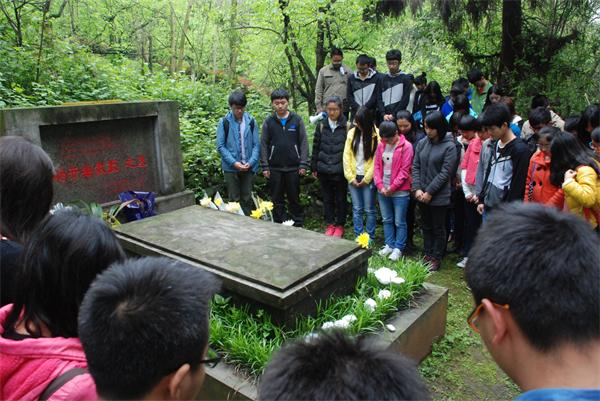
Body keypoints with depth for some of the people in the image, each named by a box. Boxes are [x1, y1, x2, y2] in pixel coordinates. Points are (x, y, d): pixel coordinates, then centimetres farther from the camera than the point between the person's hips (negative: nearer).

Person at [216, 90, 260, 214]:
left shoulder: (251, 121, 1)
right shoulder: (224, 122, -4)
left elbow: (256, 144, 1)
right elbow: (220, 146, -4)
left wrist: (251, 162, -12)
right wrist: (234, 162, -14)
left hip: (249, 167, 2)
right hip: (231, 167, -1)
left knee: (247, 199, 10)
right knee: (234, 199, 6)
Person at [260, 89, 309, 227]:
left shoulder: (297, 120, 1)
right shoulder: (268, 122, 3)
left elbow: (303, 142, 1)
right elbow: (264, 144, 3)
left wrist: (303, 164, -6)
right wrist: (265, 166, -3)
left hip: (293, 167, -1)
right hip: (274, 168, 1)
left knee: (294, 198, 7)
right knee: (277, 199, 7)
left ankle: (298, 224, 18)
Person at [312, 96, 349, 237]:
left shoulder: (346, 126, -6)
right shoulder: (321, 125, 5)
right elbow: (316, 147, 9)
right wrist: (314, 167, 8)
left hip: (340, 170, -3)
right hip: (324, 170, 3)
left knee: (340, 199, 9)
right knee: (327, 198, 12)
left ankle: (340, 225, 23)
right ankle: (330, 224, 26)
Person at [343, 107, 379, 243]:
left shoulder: (376, 135, -7)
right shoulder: (352, 133, 4)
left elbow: (376, 159, -10)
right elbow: (346, 155, 2)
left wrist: (366, 179, -10)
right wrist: (350, 177, -4)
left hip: (368, 178, -3)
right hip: (353, 177, 4)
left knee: (369, 209, 4)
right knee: (357, 209, 8)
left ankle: (370, 238, 16)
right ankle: (358, 237, 17)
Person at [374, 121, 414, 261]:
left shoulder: (406, 146, -10)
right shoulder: (381, 145, 6)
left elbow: (405, 171, -13)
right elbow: (377, 166, 6)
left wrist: (392, 188, -13)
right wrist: (380, 185, -5)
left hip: (399, 191, -5)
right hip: (383, 190, 5)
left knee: (399, 222, 4)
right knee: (387, 220, 14)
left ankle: (398, 248, 14)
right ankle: (389, 245, 26)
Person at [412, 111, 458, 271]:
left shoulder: (449, 146, -12)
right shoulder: (422, 143, 4)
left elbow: (445, 173, -15)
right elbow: (415, 167, 4)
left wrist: (429, 192, -15)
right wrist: (417, 189, -7)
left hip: (439, 196, -5)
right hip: (422, 195, 5)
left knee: (438, 228, 9)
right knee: (426, 226, 17)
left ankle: (436, 258, 22)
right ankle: (427, 254, 31)